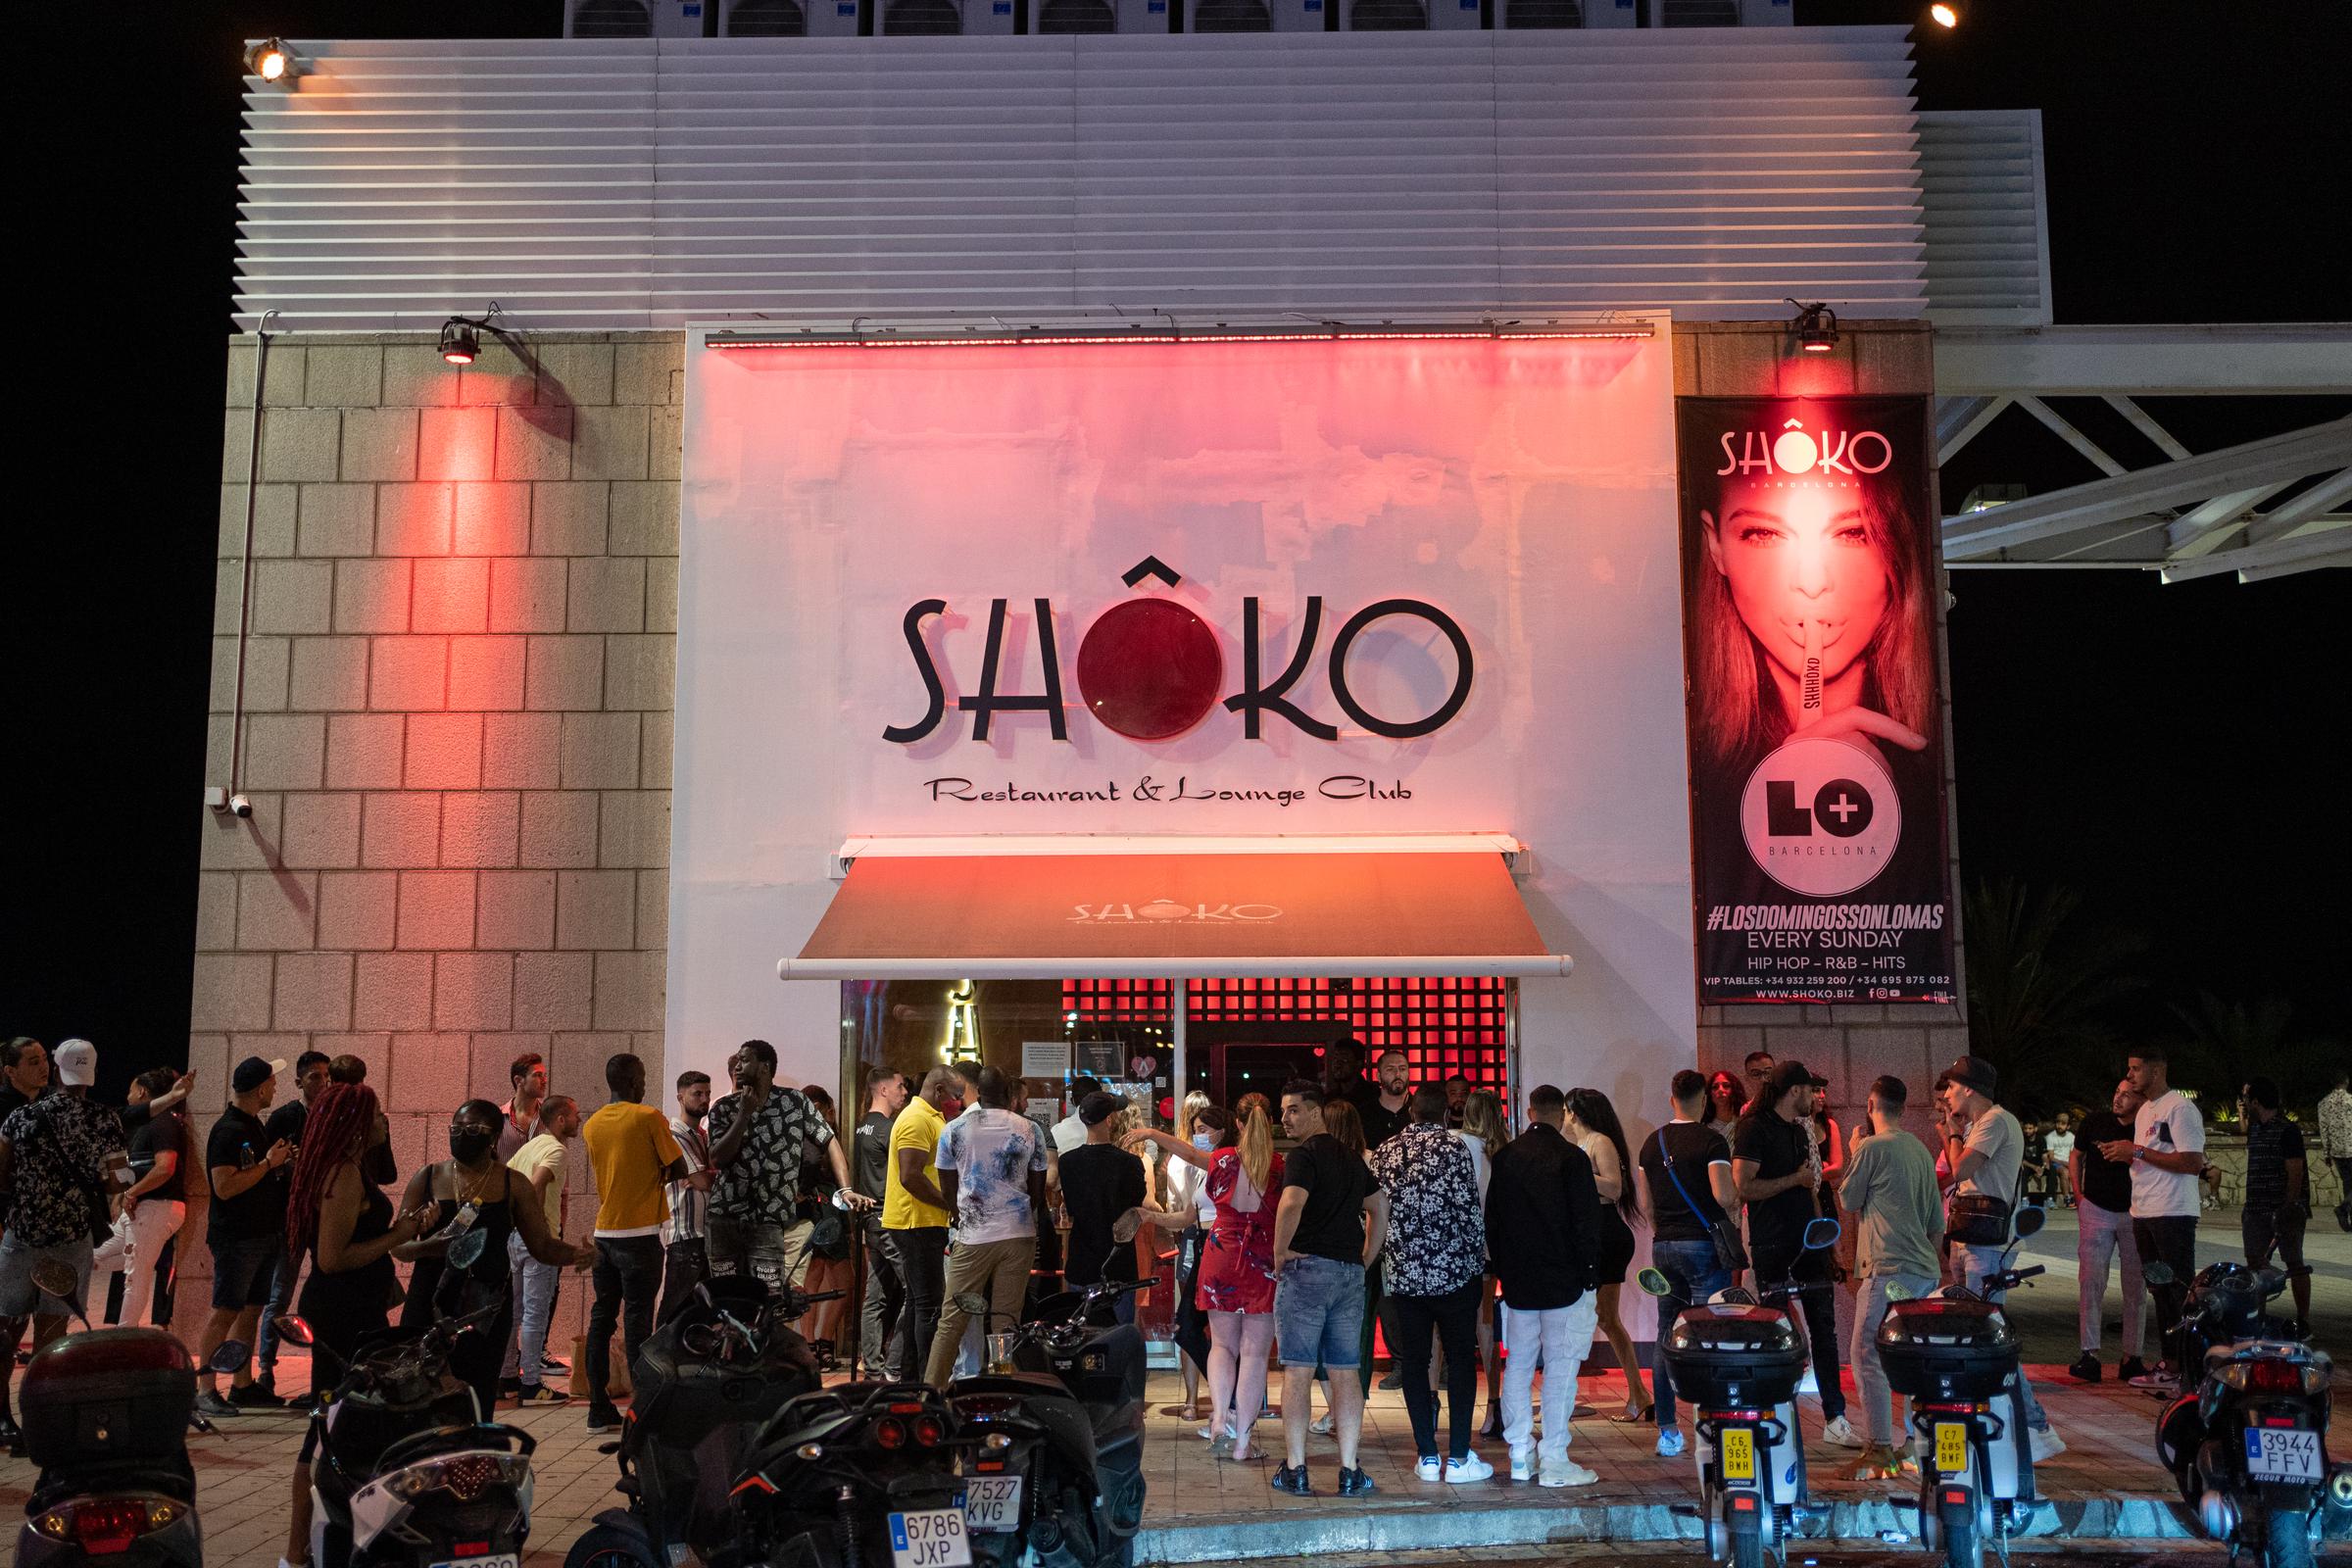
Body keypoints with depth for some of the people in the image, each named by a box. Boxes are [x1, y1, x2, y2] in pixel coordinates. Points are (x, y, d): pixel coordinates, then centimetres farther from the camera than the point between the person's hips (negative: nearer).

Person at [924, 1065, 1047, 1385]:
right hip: (1020, 1237, 1)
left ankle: (931, 1388, 2)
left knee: (951, 1321, 3)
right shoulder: (1029, 1130, 3)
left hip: (973, 1238, -1)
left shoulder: (954, 1130, 1)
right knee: (1006, 1320, 5)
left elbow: (948, 1191, 8)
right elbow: (1038, 1191, 9)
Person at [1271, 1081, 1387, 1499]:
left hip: (1307, 1267, -7)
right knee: (1345, 1373, 8)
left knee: (1297, 1372, -1)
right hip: (1350, 1274, 7)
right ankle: (1349, 1472, 8)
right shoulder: (1352, 1158, 16)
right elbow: (1381, 1207, 22)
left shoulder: (1304, 1155, -9)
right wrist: (1366, 1258, 21)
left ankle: (1295, 1471, 2)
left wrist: (1281, 1251, -11)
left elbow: (1291, 1204, -24)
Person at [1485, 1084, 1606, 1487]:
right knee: (1560, 1370, -1)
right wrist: (1590, 1280, -4)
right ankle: (1554, 1462, 0)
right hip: (1565, 1282, -5)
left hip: (1517, 1280, 5)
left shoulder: (1504, 1157, 5)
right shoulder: (1572, 1159, -10)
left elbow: (1491, 1219, 11)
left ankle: (1521, 1457, 17)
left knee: (1517, 1365, 13)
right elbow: (1587, 1223, -11)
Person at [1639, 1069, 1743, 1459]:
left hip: (1663, 1247, 6)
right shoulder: (1711, 1139, -8)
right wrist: (1735, 1204, 2)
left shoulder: (1652, 1143, 10)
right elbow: (1725, 1195, -19)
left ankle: (1667, 1432, 12)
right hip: (1703, 1244, -5)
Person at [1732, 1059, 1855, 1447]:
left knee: (1824, 1326, 3)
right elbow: (1743, 1187, -18)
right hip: (1772, 1246, -7)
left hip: (1808, 1242, 7)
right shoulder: (1755, 1128, -10)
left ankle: (1835, 1418, 5)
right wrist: (1795, 1180, -12)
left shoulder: (1801, 1130, 16)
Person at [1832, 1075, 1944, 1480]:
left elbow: (1847, 1200, 3)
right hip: (1926, 1271, 8)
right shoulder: (1921, 1150, 16)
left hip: (1889, 1270, -8)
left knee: (1868, 1357, -7)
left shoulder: (1872, 1147, -8)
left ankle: (1879, 1450, -12)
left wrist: (1853, 1153, 10)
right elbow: (1938, 1223, 21)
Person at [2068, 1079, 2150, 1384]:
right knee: (2090, 1281, -5)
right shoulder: (2095, 1121, 2)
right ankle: (2090, 1354, -4)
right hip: (2096, 1210, 1)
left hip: (2134, 1214, -1)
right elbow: (2077, 1155, 15)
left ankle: (2132, 1358, 13)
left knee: (2136, 1288, 5)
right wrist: (2078, 1194, 7)